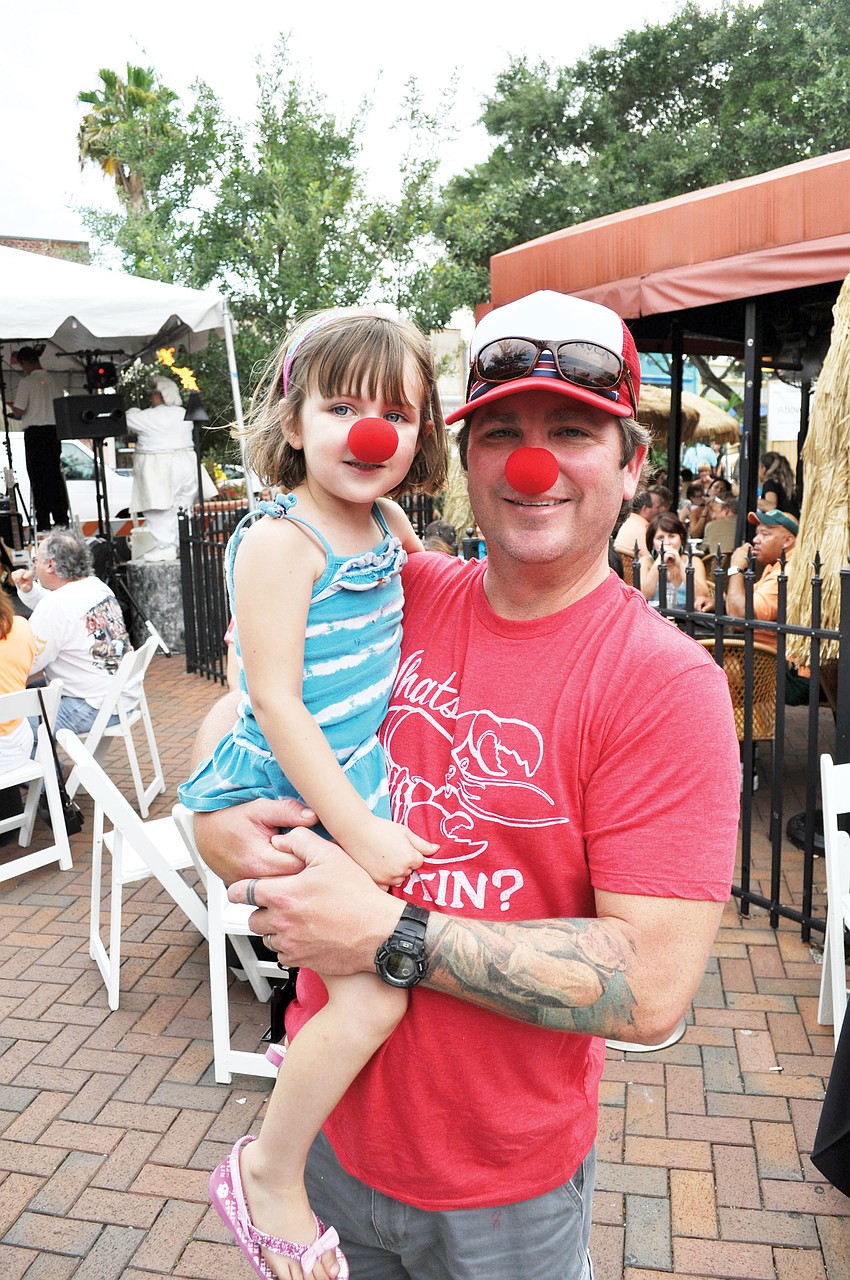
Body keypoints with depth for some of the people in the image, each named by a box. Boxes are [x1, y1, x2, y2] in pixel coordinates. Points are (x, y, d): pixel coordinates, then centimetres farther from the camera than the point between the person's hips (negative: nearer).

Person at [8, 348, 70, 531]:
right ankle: (61, 519, 11)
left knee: (38, 477, 1)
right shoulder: (55, 379, 6)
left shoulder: (27, 382, -10)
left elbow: (18, 411, -11)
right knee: (55, 474, 11)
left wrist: (12, 408, 10)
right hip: (54, 429, 5)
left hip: (35, 431, -5)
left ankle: (43, 523, 1)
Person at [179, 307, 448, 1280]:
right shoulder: (280, 541, -20)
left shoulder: (385, 524, 4)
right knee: (374, 995, -15)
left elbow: (423, 583, 30)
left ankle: (312, 1053, 52)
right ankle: (270, 1170, 10)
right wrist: (355, 829, -25)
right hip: (289, 800, -8)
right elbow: (277, 701, -23)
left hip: (359, 783, 9)